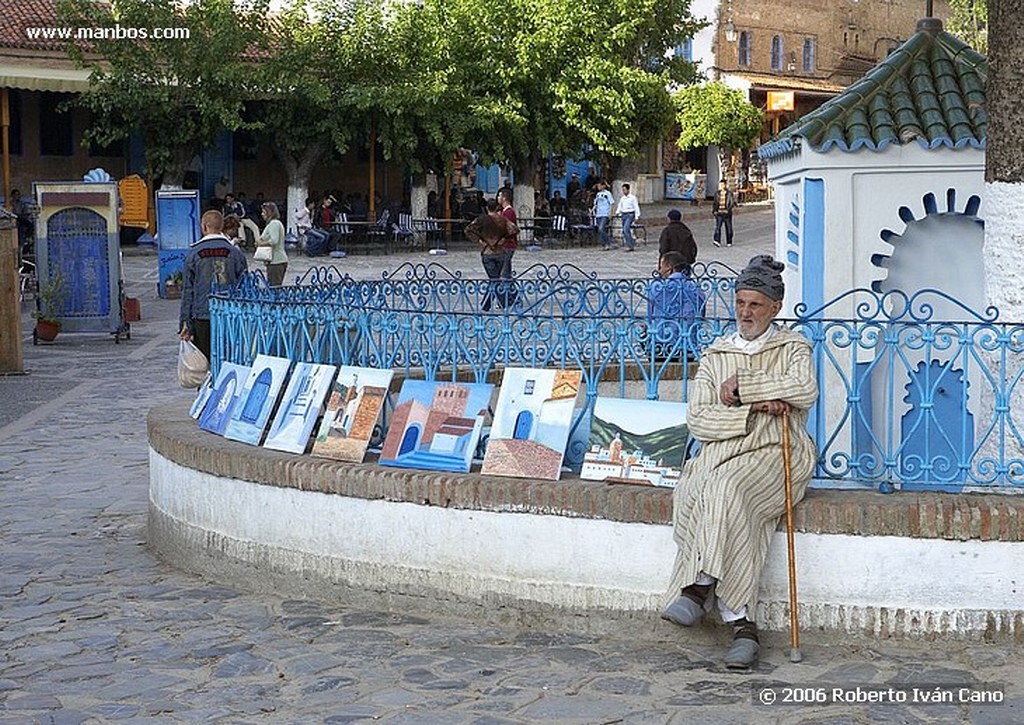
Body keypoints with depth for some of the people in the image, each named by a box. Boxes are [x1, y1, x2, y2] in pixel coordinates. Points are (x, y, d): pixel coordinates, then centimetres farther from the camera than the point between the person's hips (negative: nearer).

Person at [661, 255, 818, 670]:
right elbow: (698, 420, 7)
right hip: (721, 454, 2)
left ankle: (702, 587, -34)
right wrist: (754, 409, -7)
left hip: (775, 454, -2)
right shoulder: (715, 355, 20)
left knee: (726, 490, -36)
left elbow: (805, 391, -12)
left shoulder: (793, 347, 13)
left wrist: (742, 386, -8)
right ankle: (741, 624, -33)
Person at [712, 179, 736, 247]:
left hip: (727, 213, -2)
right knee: (717, 227, -13)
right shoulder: (717, 194, 9)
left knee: (728, 228, 6)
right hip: (719, 213, 2)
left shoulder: (729, 194, -2)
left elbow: (733, 203, -6)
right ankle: (717, 241, -22)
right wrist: (714, 210, 2)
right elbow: (714, 203, 16)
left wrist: (728, 210, -19)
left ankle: (729, 242, 17)